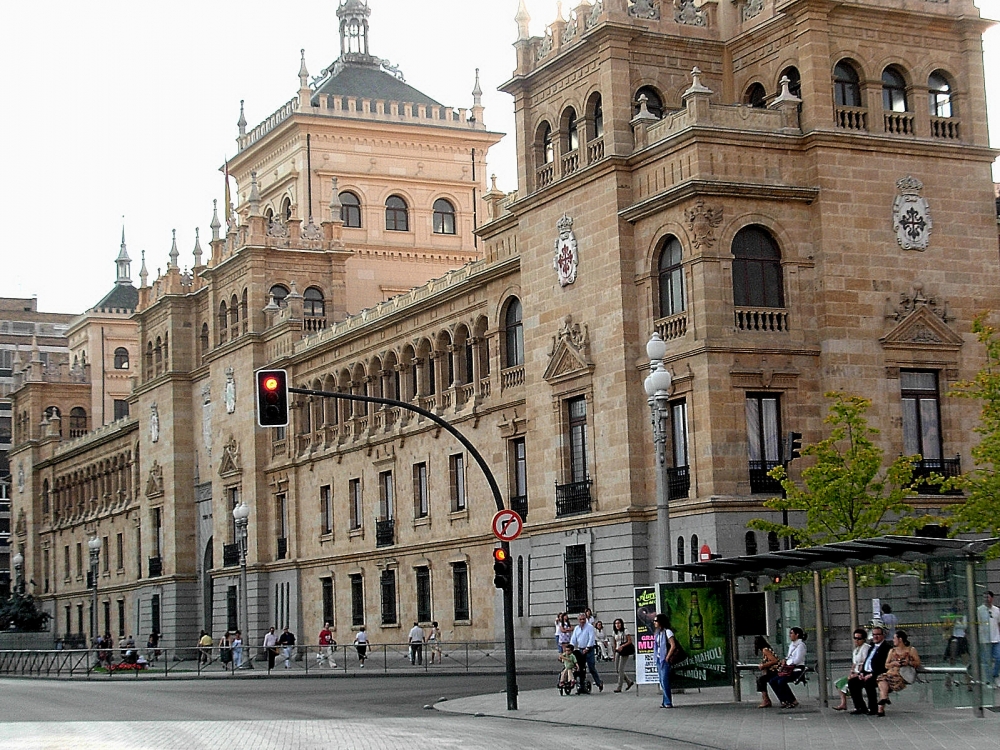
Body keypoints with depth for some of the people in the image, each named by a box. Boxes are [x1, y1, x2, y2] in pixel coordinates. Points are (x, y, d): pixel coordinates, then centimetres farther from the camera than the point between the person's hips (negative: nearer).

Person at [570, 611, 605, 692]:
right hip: (580, 650, 5)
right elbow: (573, 639, 10)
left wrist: (587, 649, -19)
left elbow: (591, 639, -12)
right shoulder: (576, 628, 11)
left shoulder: (590, 627, -5)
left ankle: (599, 683, 7)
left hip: (589, 650, -5)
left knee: (592, 668, -7)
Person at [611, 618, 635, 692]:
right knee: (617, 669, 4)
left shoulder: (625, 631, -5)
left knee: (620, 669, -8)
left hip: (624, 651, -7)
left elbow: (630, 641, -10)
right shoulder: (614, 632, 12)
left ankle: (619, 687, -2)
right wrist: (614, 654, 14)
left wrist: (622, 646, -22)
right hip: (618, 651, 7)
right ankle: (629, 682, 21)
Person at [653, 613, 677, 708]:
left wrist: (667, 658, -14)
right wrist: (656, 657, 10)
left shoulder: (667, 632, -11)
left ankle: (668, 702, -8)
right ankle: (665, 702, 12)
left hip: (665, 660, -8)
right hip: (658, 660, 8)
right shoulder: (657, 632, 14)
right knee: (662, 682, 9)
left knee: (664, 681, -11)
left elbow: (673, 646, -17)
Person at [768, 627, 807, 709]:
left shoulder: (800, 645, -9)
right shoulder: (792, 645, 19)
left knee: (781, 681, -29)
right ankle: (784, 701, -4)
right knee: (772, 681, -6)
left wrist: (786, 663, -11)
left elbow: (797, 660, -16)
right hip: (789, 669, 9)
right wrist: (784, 661, 3)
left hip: (797, 669, -9)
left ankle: (793, 701, -15)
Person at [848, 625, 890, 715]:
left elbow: (884, 666, -16)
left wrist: (872, 675, -20)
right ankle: (860, 707, -3)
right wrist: (862, 672, 4)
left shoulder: (886, 647, -8)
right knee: (852, 682, -7)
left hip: (877, 675, -9)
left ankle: (873, 708, -19)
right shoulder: (872, 647, 21)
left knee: (868, 682, -34)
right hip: (867, 673, 9)